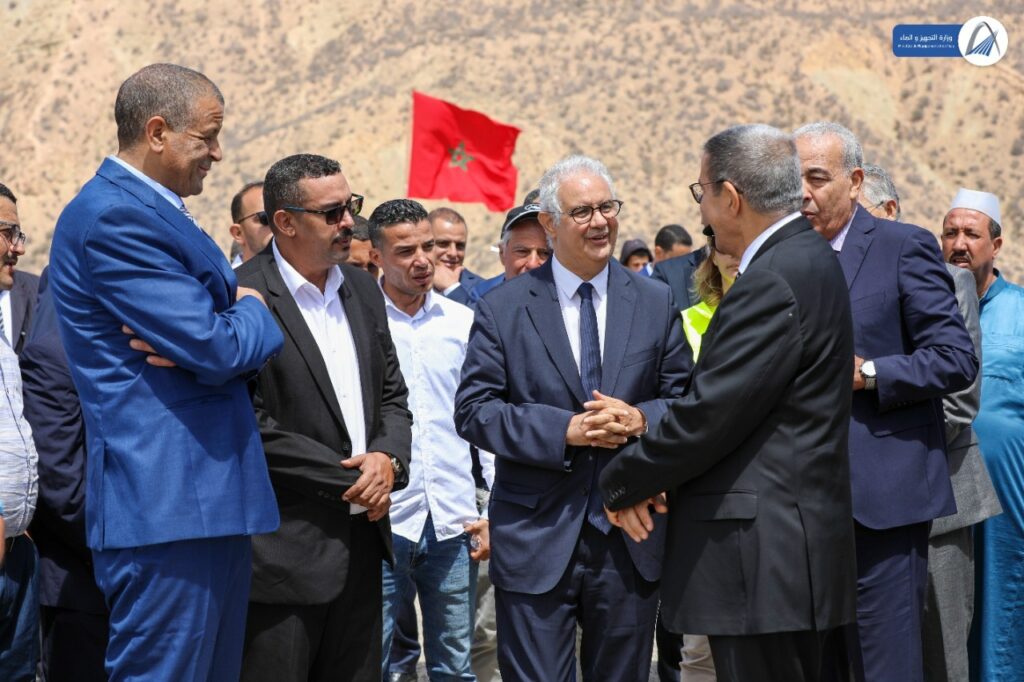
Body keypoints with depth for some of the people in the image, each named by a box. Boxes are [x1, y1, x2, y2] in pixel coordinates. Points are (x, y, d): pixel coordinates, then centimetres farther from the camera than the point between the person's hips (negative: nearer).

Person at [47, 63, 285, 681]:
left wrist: (204, 343, -7)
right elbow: (220, 348, -20)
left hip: (209, 496, 10)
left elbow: (228, 347, 17)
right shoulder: (115, 217, -14)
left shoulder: (155, 212, 19)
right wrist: (252, 310, 3)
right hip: (168, 506, -10)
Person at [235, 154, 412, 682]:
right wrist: (349, 480, -12)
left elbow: (392, 394, 16)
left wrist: (388, 459, -5)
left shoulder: (362, 289, 12)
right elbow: (251, 427, -17)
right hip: (285, 547, -7)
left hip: (361, 539, 7)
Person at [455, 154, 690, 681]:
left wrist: (641, 418, -15)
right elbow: (473, 410, -6)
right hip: (536, 539, -2)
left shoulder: (656, 303, 7)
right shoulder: (502, 309, -1)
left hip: (631, 538, 2)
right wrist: (564, 429, -17)